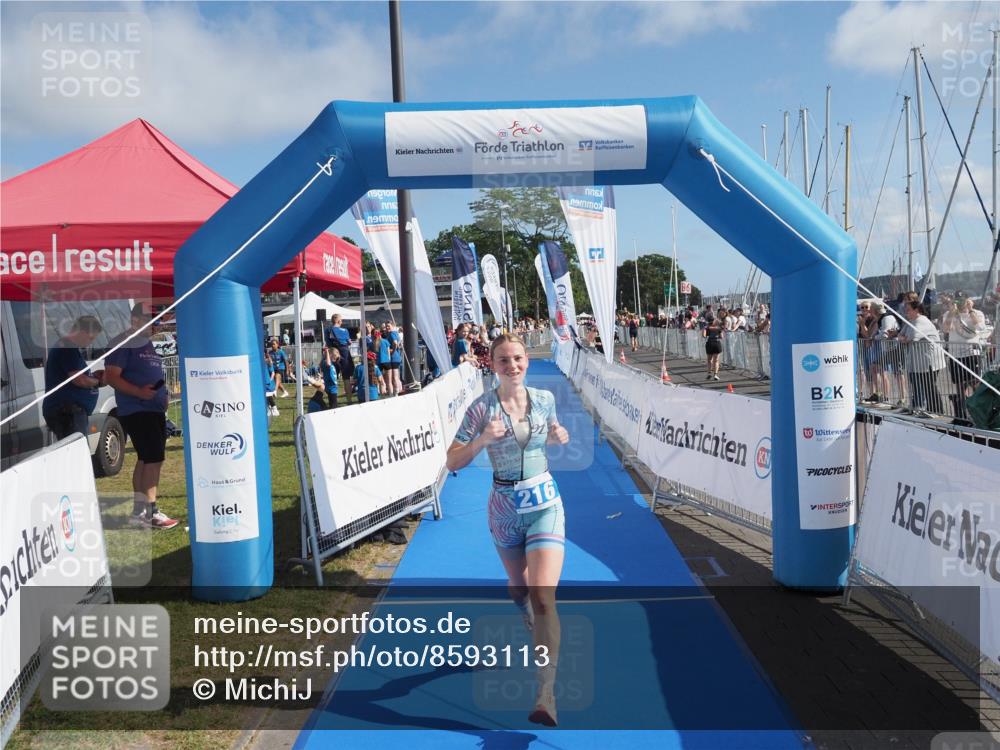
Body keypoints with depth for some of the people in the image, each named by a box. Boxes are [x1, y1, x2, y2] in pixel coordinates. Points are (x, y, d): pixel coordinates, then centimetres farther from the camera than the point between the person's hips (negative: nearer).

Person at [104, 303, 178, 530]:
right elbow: (111, 377, -16)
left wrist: (164, 395, 10)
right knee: (153, 460, -13)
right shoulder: (124, 343, -9)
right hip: (136, 411, -10)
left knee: (146, 460, 13)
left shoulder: (150, 344, 18)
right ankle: (151, 512, -8)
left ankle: (139, 511, 21)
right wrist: (138, 391, -27)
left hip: (155, 410, 10)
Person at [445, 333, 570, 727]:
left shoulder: (545, 399, -3)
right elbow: (453, 462, -9)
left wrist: (559, 437, -6)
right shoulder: (481, 408, -11)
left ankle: (546, 691, -5)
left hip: (545, 505, 0)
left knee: (543, 596, -15)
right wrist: (482, 440, -26)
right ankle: (535, 628, 56)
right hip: (505, 509, 1)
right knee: (518, 588, 21)